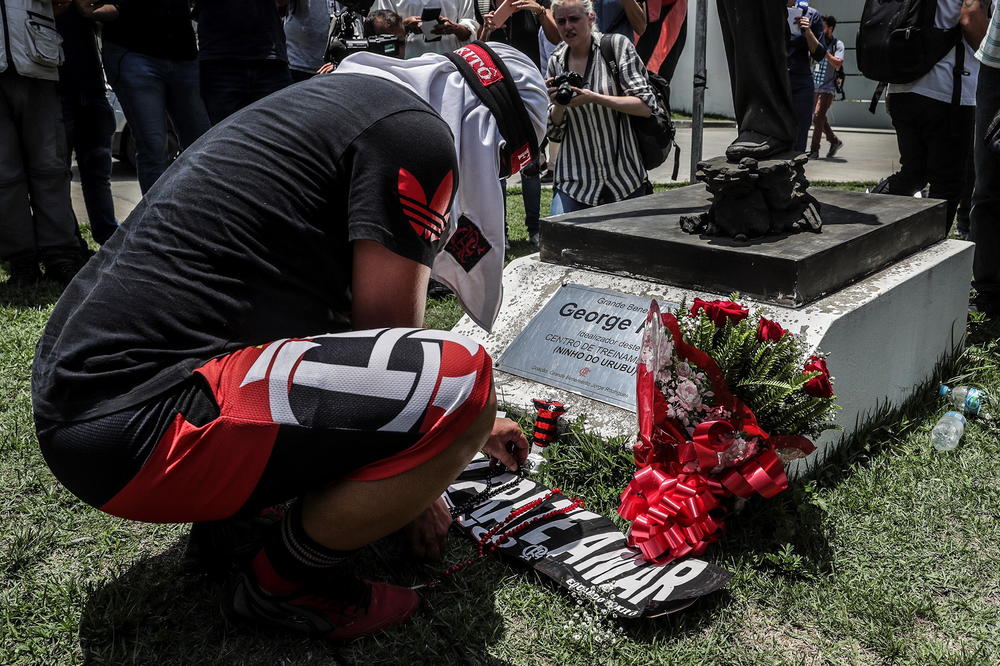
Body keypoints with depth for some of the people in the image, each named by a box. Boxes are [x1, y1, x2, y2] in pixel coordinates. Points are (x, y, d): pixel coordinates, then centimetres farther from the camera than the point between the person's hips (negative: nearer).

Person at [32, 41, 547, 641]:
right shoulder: (417, 132, -9)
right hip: (134, 433, -11)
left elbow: (363, 318, 29)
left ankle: (230, 511, 16)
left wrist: (468, 426, 35)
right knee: (460, 383, -20)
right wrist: (420, 492, 10)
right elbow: (387, 333, -7)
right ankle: (284, 580, 0)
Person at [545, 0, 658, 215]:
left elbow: (646, 106, -12)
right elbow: (554, 134, 10)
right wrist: (558, 105, -11)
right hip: (574, 179, 2)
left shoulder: (617, 45, -2)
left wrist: (594, 98, -20)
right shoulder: (556, 62, 7)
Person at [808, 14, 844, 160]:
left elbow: (838, 64, -17)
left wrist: (824, 50, -22)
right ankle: (835, 141, 27)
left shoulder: (837, 44, -4)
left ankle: (814, 150, -11)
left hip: (827, 88, -6)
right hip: (814, 86, 6)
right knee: (819, 118, 9)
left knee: (818, 116, -14)